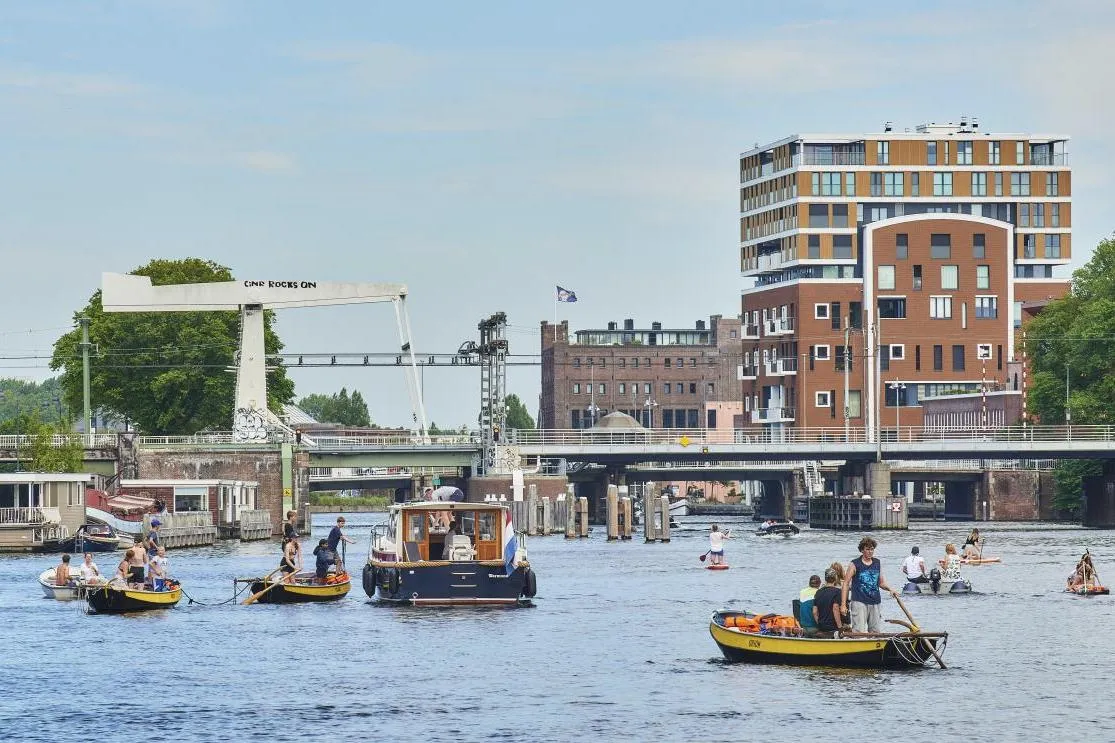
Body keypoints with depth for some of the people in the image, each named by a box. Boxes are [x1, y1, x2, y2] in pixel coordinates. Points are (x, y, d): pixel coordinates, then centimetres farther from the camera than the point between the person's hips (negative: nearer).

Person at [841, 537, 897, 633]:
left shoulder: (878, 564, 13)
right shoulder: (855, 565, -1)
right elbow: (846, 584, -1)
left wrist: (889, 589, 0)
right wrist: (843, 605, -8)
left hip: (875, 603, 5)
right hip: (859, 602, -5)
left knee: (877, 632, 4)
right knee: (859, 632, -12)